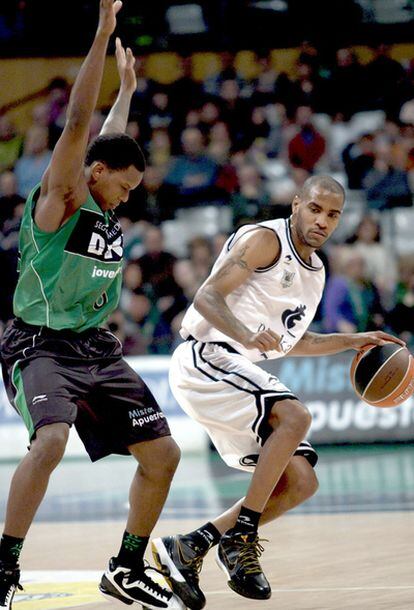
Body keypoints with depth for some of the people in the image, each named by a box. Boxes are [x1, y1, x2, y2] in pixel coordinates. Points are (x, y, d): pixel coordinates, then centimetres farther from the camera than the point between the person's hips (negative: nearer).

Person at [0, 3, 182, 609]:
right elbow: (79, 123, -20)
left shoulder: (107, 210, 12)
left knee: (163, 452, 2)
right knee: (51, 438, -33)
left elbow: (111, 136, 33)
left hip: (96, 348, 8)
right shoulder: (61, 196, -8)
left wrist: (127, 87, 47)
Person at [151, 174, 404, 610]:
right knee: (295, 416, -30)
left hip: (238, 373, 9)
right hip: (205, 357, -9)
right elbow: (207, 296, -17)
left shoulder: (315, 271, 19)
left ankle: (188, 549, 3)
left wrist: (352, 341, 24)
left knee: (300, 483, 1)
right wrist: (247, 336, -34)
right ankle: (242, 538, -24)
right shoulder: (266, 239, -8)